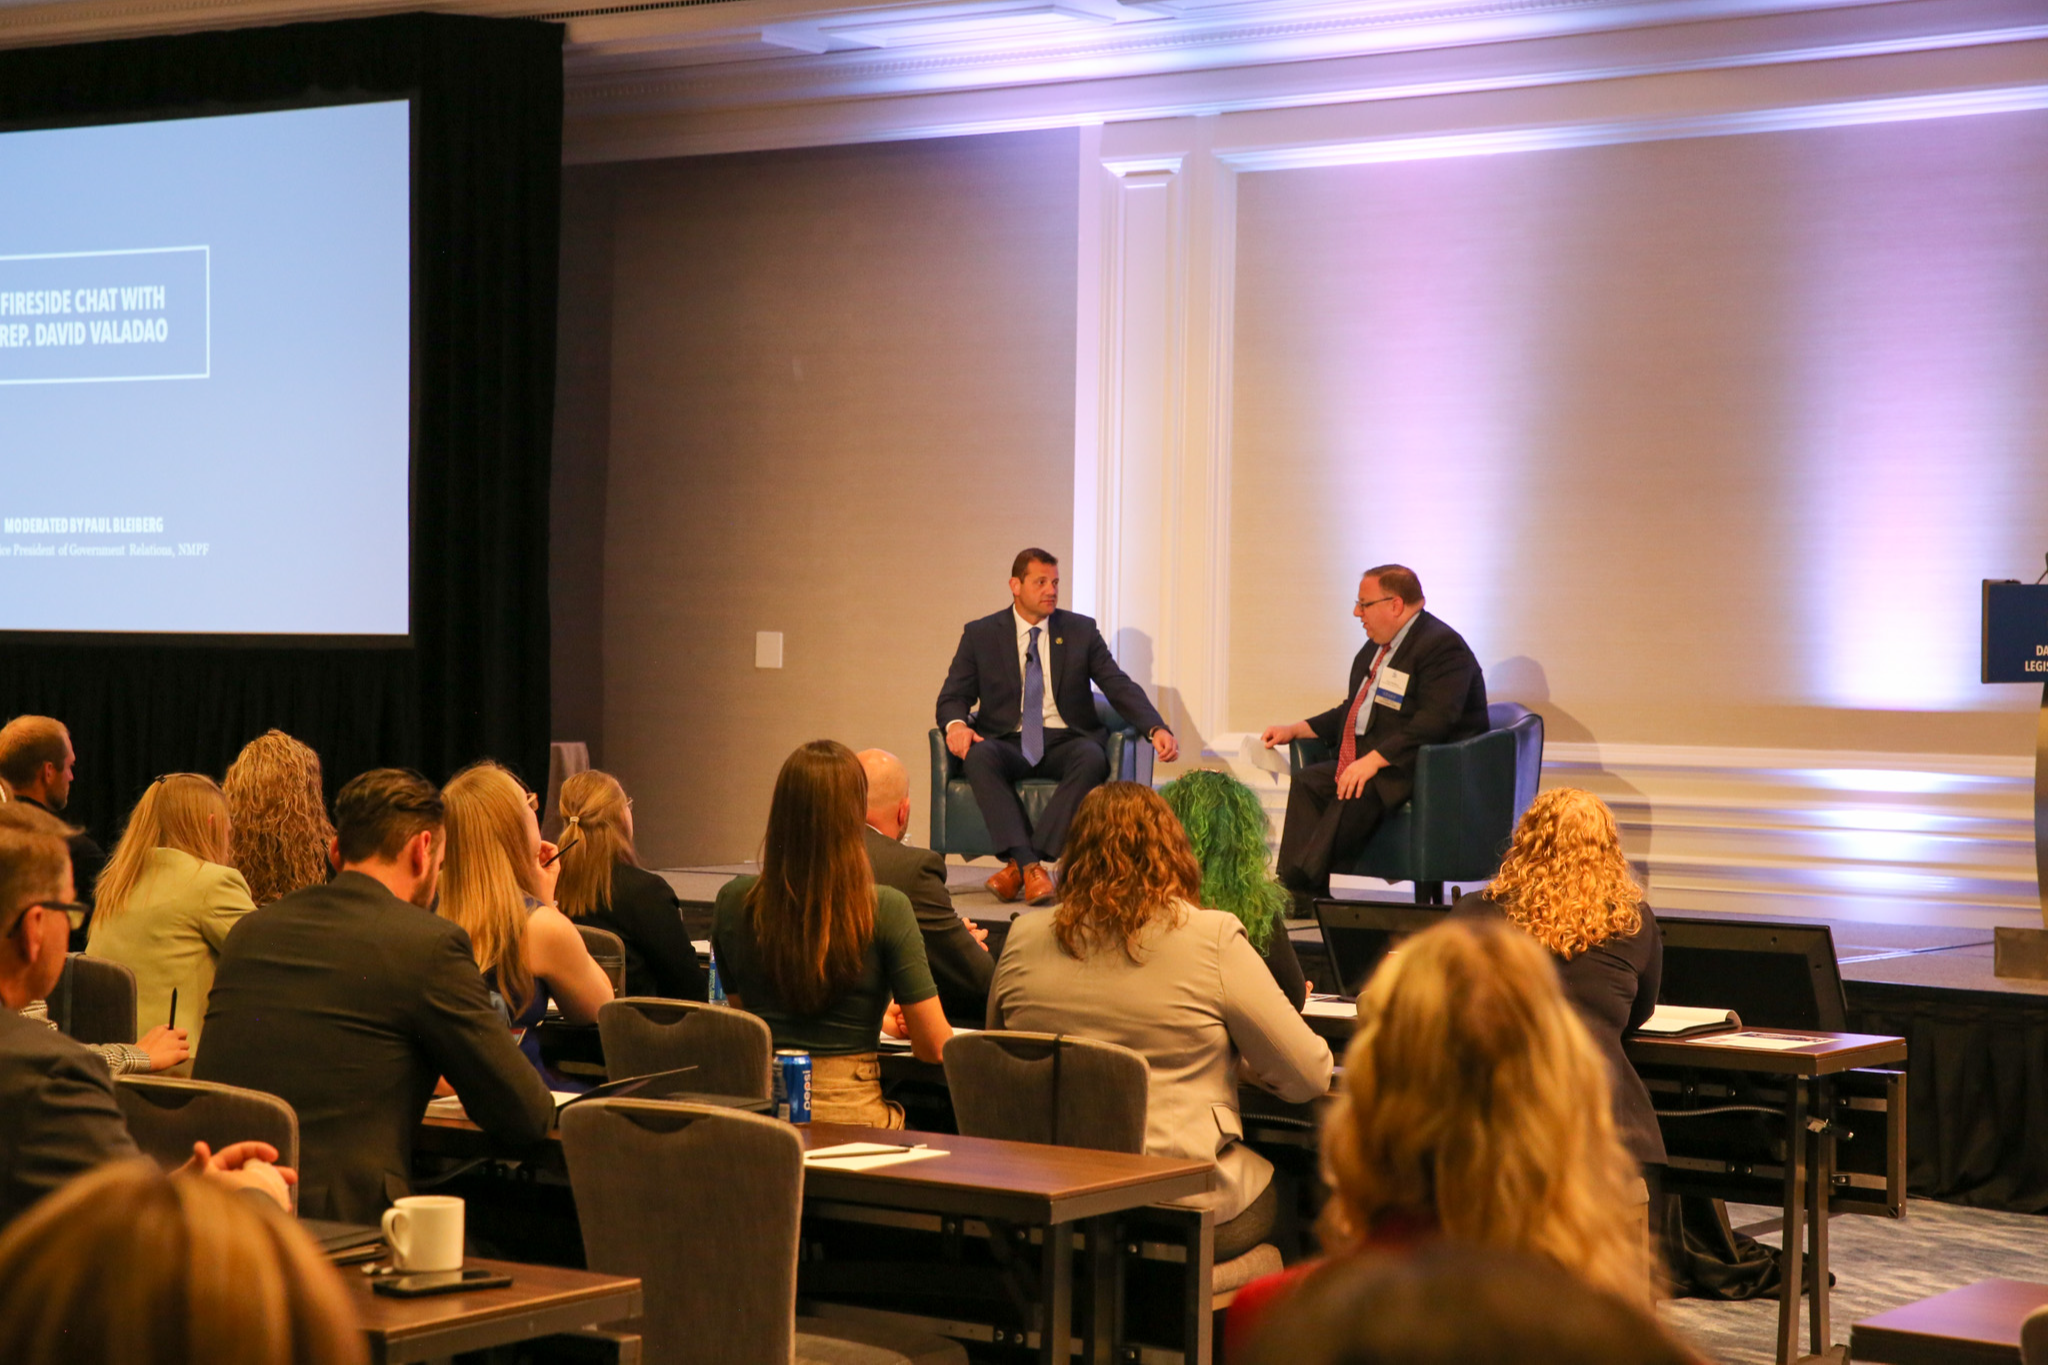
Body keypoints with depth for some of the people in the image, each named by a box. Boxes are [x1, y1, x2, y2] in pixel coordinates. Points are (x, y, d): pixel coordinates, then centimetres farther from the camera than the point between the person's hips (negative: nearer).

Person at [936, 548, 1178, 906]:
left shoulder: (1081, 631, 11)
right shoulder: (980, 635, 9)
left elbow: (1120, 687, 4)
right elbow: (953, 696, 6)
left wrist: (1156, 729, -13)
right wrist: (956, 724, -19)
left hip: (1065, 742, 1)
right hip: (1008, 742, -1)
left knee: (1092, 759, -35)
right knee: (979, 756, -35)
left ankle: (1017, 866, -37)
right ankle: (1029, 865, -42)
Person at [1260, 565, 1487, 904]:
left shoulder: (1442, 646, -14)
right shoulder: (1376, 646, 18)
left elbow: (1433, 722, -25)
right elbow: (1350, 712, 28)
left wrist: (1373, 761, -30)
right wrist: (1294, 730, 16)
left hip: (1415, 771, -10)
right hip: (1363, 763, 10)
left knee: (1357, 795, -33)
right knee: (1308, 781, -11)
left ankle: (1303, 882, -31)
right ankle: (1299, 893, -19)